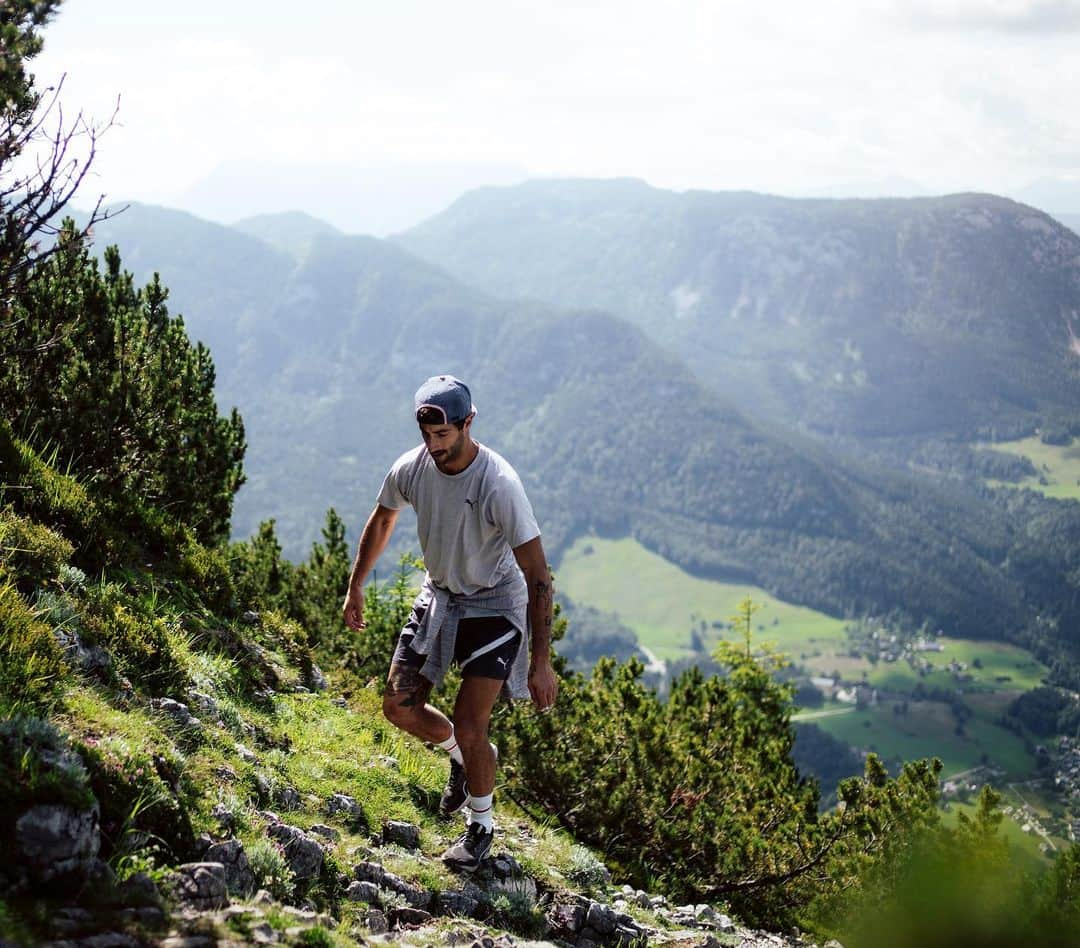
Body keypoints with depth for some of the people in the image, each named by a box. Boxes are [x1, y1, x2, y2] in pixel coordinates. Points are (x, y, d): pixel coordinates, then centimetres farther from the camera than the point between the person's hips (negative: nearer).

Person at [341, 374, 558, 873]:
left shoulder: (499, 484, -30)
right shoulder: (411, 467, -13)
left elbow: (538, 575, -27)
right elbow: (382, 520, 11)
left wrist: (541, 662, -28)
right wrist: (355, 586, 17)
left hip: (495, 606, -6)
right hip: (439, 594, 6)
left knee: (468, 728, -10)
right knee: (399, 707, 4)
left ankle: (481, 826, 16)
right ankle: (466, 757, 33)